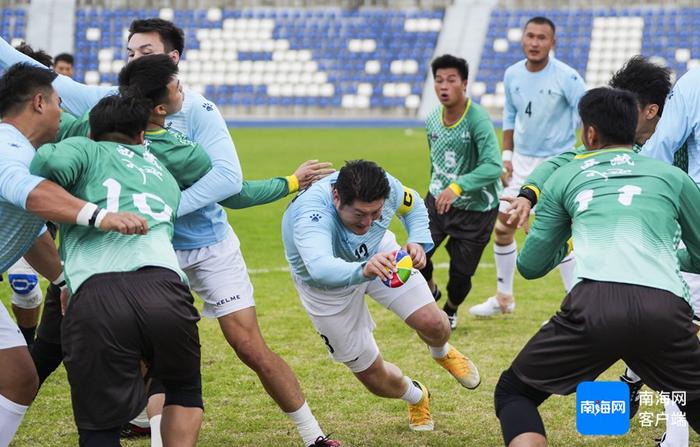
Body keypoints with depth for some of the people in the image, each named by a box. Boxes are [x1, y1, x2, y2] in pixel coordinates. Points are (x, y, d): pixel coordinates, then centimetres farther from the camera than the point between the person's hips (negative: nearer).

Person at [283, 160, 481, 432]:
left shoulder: (386, 188, -29)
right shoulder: (311, 215, -46)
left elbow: (413, 206, -4)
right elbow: (320, 269, -64)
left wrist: (418, 242, -24)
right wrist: (363, 271, -82)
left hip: (377, 253, 3)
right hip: (326, 285, -3)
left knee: (431, 323, -11)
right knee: (376, 380, 1)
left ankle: (441, 352, 31)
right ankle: (416, 397, 40)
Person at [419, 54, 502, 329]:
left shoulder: (478, 120, -22)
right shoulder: (432, 120, -2)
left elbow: (493, 166, -32)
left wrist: (458, 187, -41)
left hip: (476, 208, -4)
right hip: (438, 200, 4)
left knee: (461, 274, 1)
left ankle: (451, 311, 36)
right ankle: (430, 292, 23)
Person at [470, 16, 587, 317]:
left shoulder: (566, 77, -16)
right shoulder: (512, 75, 1)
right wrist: (507, 153, 11)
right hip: (522, 160, 6)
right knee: (502, 226, 8)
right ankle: (503, 298, 24)